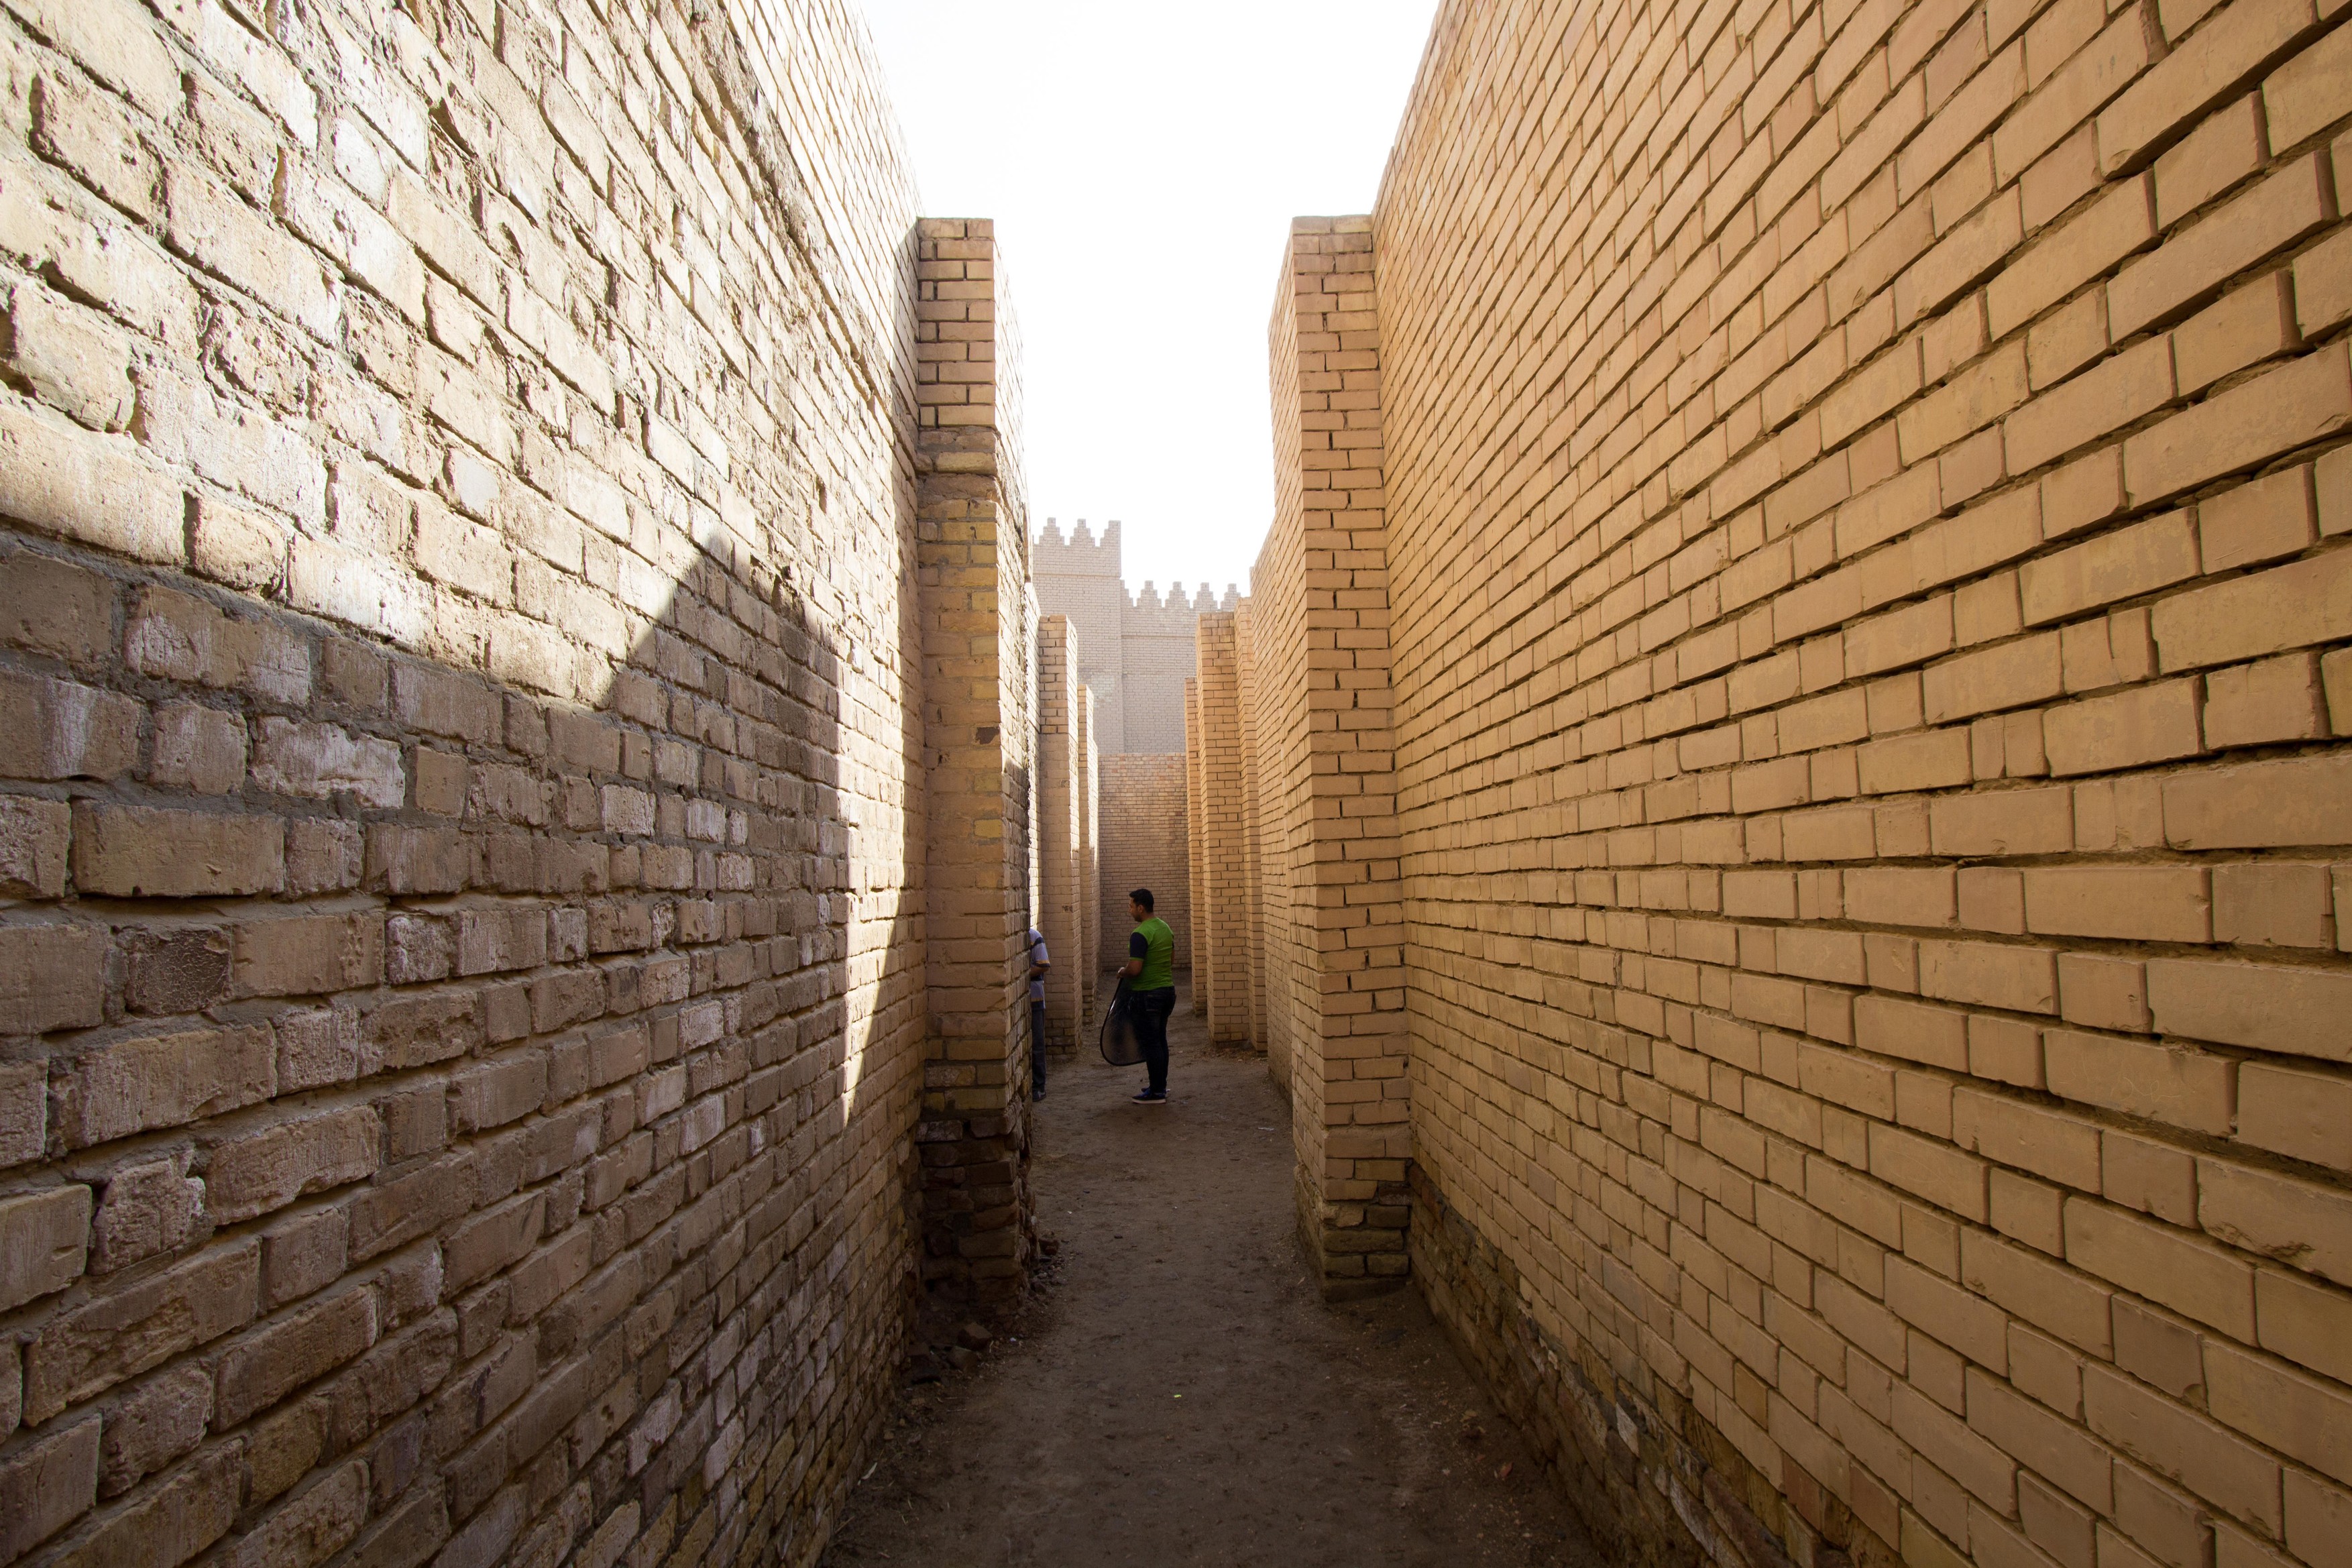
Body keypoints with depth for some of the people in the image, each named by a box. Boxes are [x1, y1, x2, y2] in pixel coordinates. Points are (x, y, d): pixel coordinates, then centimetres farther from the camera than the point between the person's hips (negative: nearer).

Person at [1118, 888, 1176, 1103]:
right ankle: (1160, 1085, 26)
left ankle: (1157, 1093, 4)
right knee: (1160, 1039, 17)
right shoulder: (1165, 928, 8)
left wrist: (1122, 972, -5)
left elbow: (1134, 969, -24)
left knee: (1150, 1042, -1)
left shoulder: (1140, 935, -20)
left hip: (1148, 995, -9)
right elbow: (1172, 958, 19)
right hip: (1167, 990, 9)